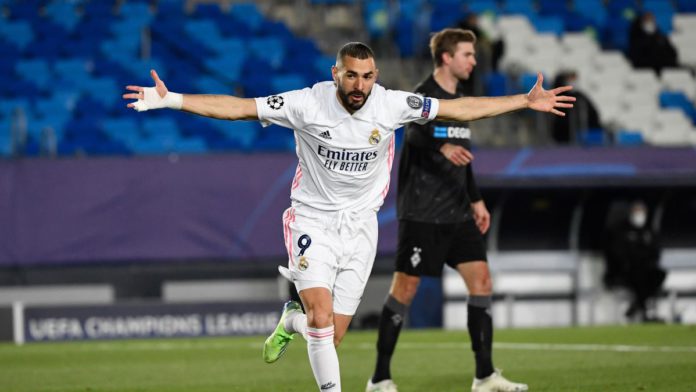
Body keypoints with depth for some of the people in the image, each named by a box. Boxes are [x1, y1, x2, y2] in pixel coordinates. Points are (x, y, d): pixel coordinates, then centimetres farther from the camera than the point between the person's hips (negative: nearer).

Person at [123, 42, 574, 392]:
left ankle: (292, 321, 37)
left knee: (332, 335, 2)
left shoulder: (392, 105, -10)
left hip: (360, 225, 2)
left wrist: (527, 101, -2)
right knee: (323, 317, -21)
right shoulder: (307, 104, -16)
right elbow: (237, 107, -16)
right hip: (313, 222, -2)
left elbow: (460, 108, -1)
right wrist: (171, 100, -24)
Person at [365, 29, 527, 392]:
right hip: (421, 212, -7)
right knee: (405, 288, -3)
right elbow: (412, 133, -29)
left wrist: (476, 200, 22)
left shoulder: (459, 100, 15)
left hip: (457, 213, 8)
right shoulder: (423, 95, -10)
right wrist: (442, 147, -47)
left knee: (481, 280, -1)